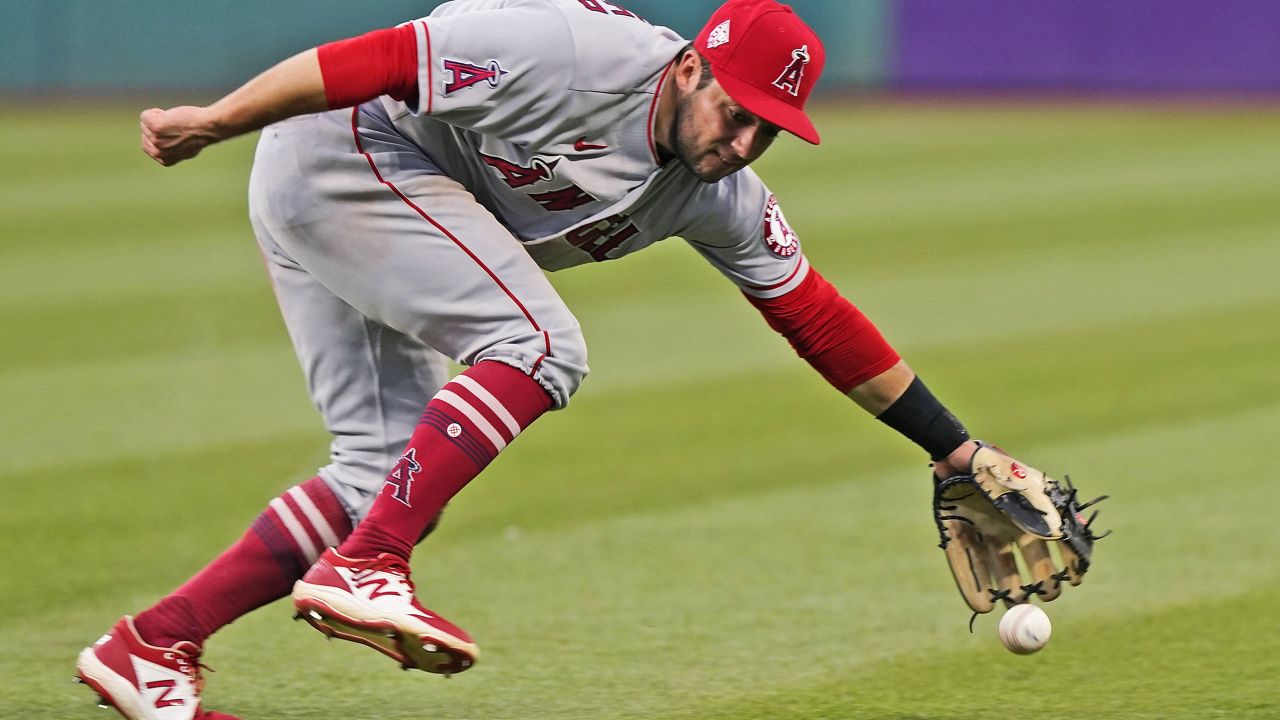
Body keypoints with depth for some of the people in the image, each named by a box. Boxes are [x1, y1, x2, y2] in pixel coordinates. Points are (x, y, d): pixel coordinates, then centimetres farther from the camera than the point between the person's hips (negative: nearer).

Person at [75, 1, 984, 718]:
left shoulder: (719, 198, 0)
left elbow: (817, 317, 6)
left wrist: (954, 448, 6)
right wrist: (213, 122, -25)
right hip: (342, 151, -9)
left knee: (386, 474, 3)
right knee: (540, 345, -21)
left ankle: (153, 644, 3)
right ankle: (363, 569, -25)